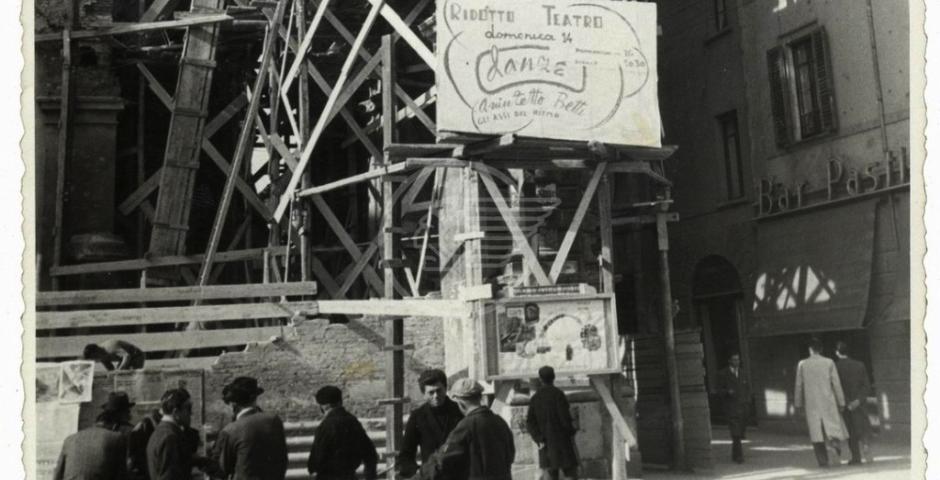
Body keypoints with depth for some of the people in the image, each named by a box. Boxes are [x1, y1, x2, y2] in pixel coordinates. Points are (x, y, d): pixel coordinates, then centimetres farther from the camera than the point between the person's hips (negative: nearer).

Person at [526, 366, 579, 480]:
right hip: (562, 442, -5)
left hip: (546, 444, 5)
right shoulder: (558, 394, -10)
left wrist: (540, 440, -6)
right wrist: (572, 432, 2)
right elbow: (565, 418, -16)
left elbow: (530, 423, 0)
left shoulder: (535, 398, 7)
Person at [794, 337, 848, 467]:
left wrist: (798, 403, 11)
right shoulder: (829, 363, -1)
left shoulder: (802, 364, 0)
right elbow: (836, 384, -1)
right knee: (833, 426, 7)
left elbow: (799, 385, 3)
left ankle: (823, 461, 1)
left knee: (816, 431, 4)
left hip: (811, 403, 1)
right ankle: (833, 443, -23)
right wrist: (841, 402, 5)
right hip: (828, 401, 0)